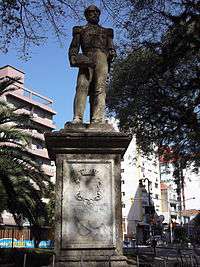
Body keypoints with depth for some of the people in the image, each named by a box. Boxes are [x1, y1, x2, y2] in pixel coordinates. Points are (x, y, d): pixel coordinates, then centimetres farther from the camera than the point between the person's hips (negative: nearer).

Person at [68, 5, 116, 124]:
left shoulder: (106, 31, 32)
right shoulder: (80, 30, 28)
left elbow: (111, 47, 21)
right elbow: (74, 47, 16)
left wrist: (112, 53, -3)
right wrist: (73, 57, -5)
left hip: (102, 59, 1)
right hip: (86, 59, -1)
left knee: (100, 89, -16)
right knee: (82, 86, -20)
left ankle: (97, 120, -27)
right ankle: (77, 119, -30)